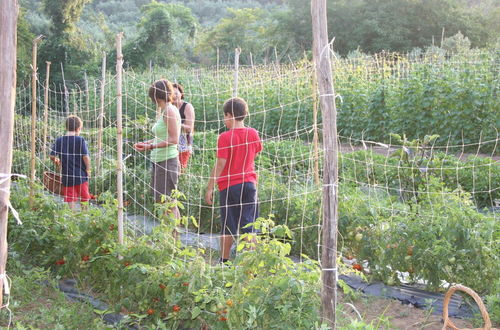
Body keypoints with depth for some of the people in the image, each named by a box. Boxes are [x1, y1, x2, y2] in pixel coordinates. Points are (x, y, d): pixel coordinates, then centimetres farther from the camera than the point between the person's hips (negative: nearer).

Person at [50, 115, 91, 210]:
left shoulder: (59, 140, 1)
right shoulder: (80, 140, -9)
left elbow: (52, 156, -3)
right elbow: (86, 157, -14)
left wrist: (58, 162, 18)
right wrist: (88, 170, 1)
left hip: (67, 177, 2)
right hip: (81, 176, -2)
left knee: (71, 200, 7)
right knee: (84, 200, 13)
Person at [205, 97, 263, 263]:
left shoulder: (225, 137, -14)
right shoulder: (253, 134, 1)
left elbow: (220, 165, -15)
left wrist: (210, 188, -9)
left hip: (229, 186, -3)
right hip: (249, 184, 3)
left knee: (228, 227, 8)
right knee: (249, 226, 5)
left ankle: (224, 261, 18)